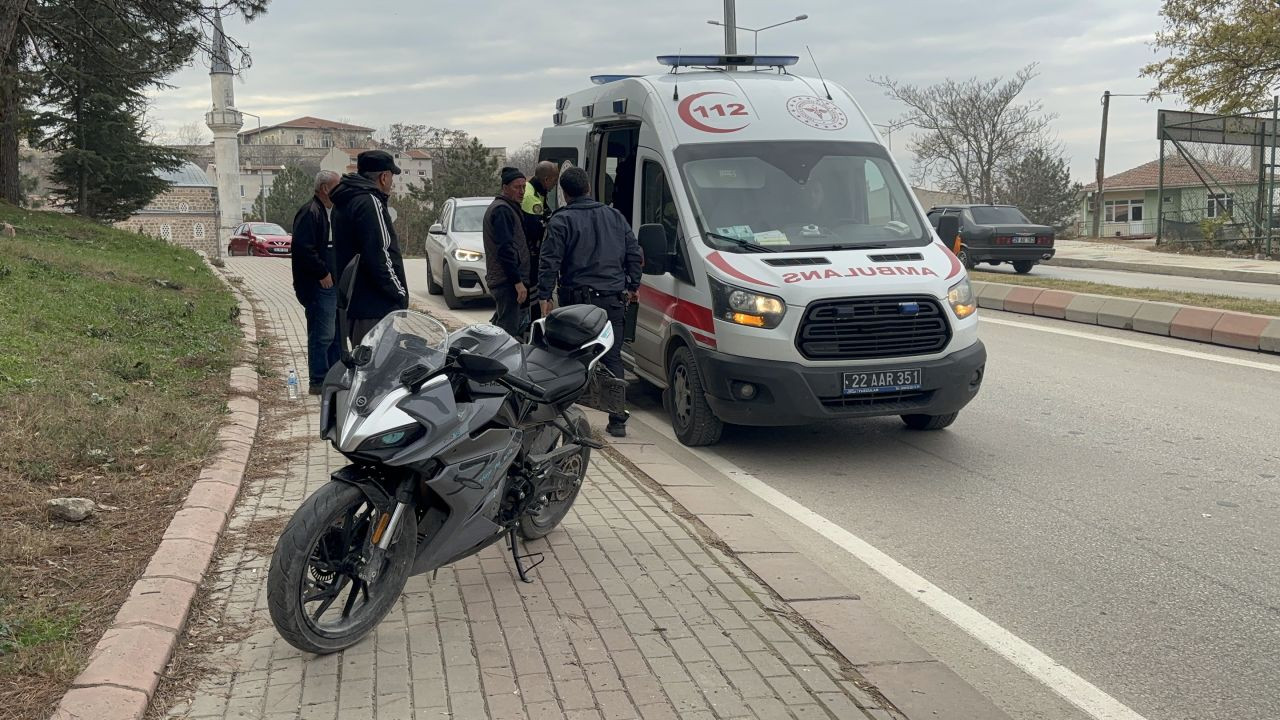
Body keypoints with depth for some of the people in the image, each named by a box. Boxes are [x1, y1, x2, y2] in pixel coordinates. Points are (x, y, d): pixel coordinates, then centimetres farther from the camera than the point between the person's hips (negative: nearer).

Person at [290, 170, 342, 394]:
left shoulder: (331, 213, 18)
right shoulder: (310, 213, -14)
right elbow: (304, 249, -24)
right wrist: (322, 274, -19)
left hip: (334, 283, 10)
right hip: (319, 286, -10)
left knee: (336, 334, 15)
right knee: (322, 335, -7)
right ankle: (319, 382, 0)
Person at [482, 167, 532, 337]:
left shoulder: (509, 208, 21)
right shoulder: (502, 210, -13)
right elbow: (505, 249, -21)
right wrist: (518, 281, -22)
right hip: (507, 280, -11)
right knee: (509, 329, -11)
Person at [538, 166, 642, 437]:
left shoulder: (561, 221, -2)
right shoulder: (615, 217, 13)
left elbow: (549, 262, -9)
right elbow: (634, 255, 14)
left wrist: (545, 297, -6)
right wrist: (632, 286, 23)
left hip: (578, 300, -4)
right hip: (614, 300, 4)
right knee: (613, 359, 7)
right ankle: (618, 420, 4)